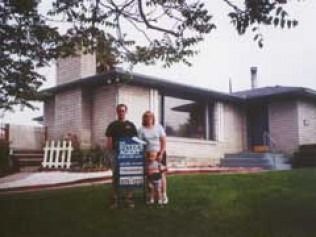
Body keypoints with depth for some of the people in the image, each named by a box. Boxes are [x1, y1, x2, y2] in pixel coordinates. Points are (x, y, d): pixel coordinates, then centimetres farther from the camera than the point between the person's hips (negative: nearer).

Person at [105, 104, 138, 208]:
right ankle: (114, 199, 8)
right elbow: (109, 140, 4)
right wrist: (110, 151, -10)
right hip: (116, 153, -1)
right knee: (115, 176, 3)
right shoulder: (112, 125, 8)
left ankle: (129, 198, 11)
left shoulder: (131, 125, 10)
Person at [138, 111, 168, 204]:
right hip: (148, 154, 0)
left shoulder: (158, 127, 4)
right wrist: (144, 154, -11)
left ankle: (164, 195, 1)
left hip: (160, 153, 0)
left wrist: (161, 154, -7)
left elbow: (163, 141, 2)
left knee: (162, 173, -4)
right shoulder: (142, 130, 4)